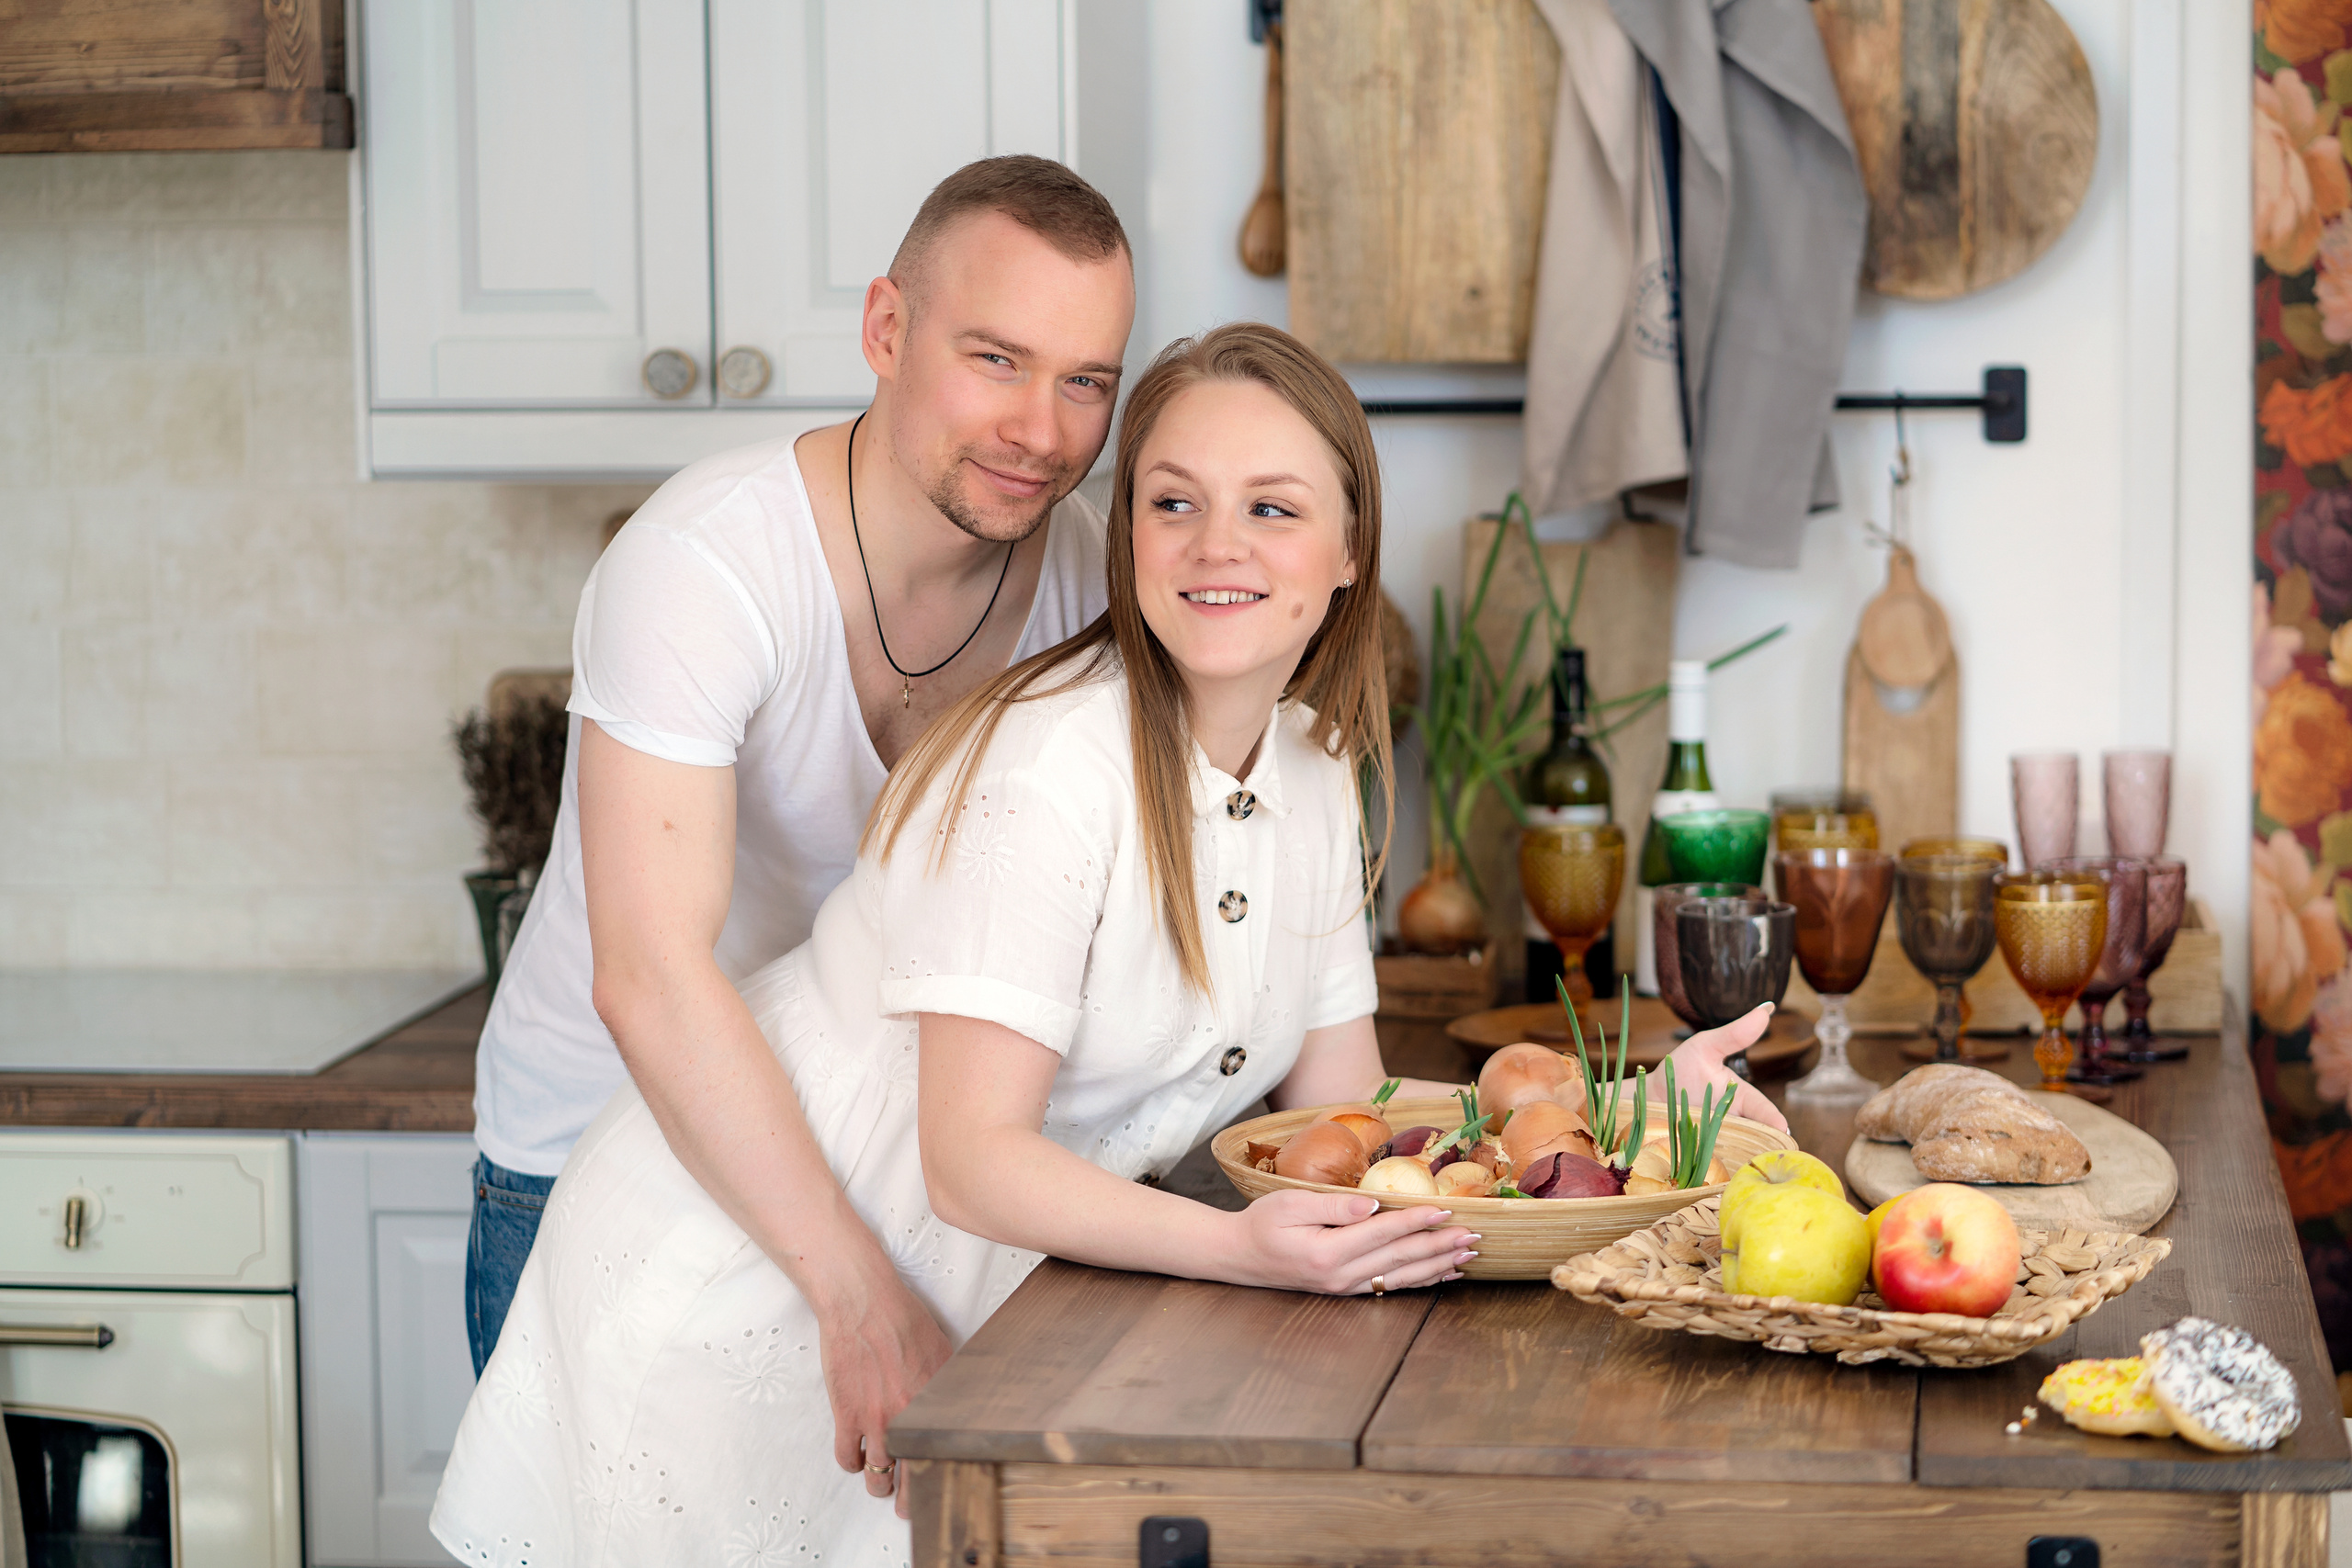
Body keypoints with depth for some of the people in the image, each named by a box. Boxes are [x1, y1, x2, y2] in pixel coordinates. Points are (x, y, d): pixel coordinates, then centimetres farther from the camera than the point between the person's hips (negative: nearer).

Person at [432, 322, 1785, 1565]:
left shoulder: (1313, 774, 1)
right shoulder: (1049, 771, -25)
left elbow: (1338, 1102, 4)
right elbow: (975, 1162, -26)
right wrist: (1241, 1247, -38)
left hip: (958, 1307, 7)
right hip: (746, 1291, -7)